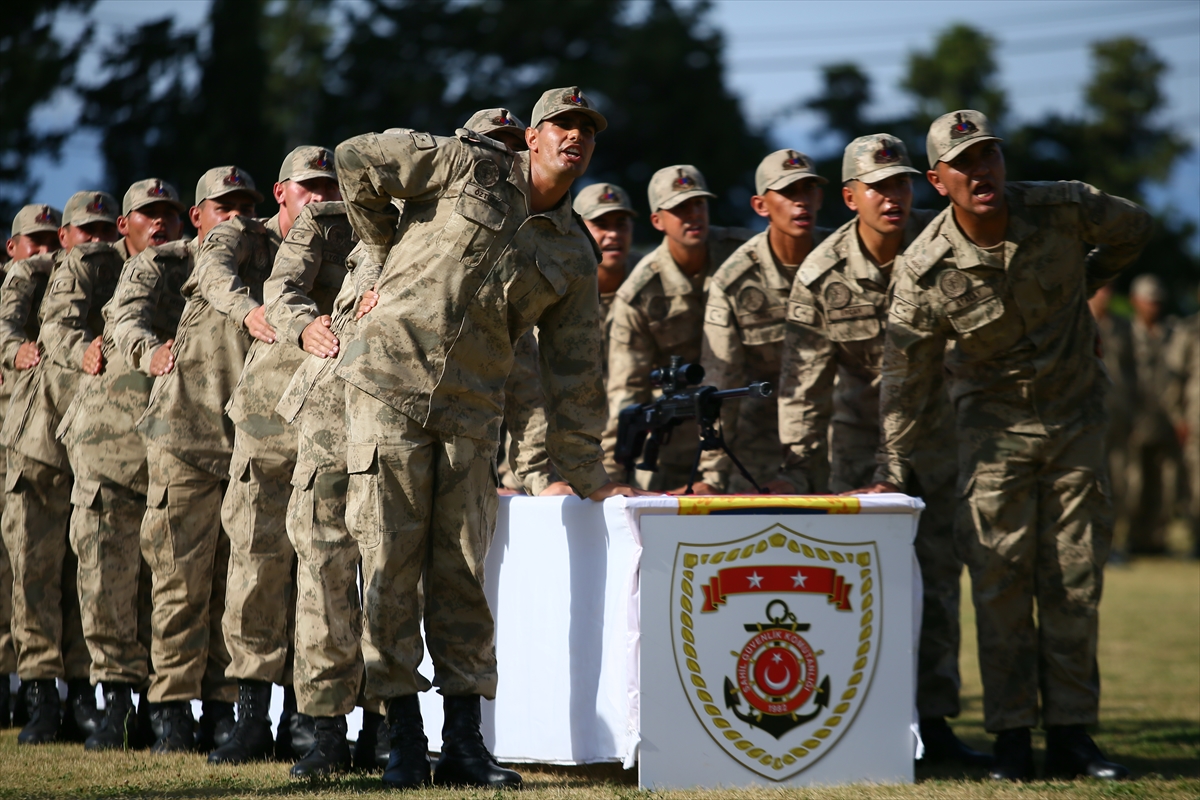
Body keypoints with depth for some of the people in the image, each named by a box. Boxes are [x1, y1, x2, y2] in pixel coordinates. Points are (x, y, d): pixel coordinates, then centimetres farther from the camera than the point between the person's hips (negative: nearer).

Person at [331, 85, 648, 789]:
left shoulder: (574, 257, 12)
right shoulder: (469, 166, 1)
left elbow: (575, 375, 15)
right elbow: (356, 160, 0)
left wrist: (589, 475, 13)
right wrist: (390, 249, 7)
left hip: (471, 413, 4)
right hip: (391, 389, -4)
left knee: (462, 574, 2)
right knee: (390, 564, -4)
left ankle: (464, 743, 7)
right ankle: (404, 740, 1)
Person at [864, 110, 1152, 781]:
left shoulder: (1064, 210, -14)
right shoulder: (926, 271, -17)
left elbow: (1134, 229, 9)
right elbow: (905, 378, -10)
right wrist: (893, 473, -11)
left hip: (1077, 416, 2)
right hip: (995, 421, -2)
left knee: (1076, 579, 2)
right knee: (1001, 580, -6)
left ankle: (1072, 733, 8)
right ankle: (1011, 739, -1)